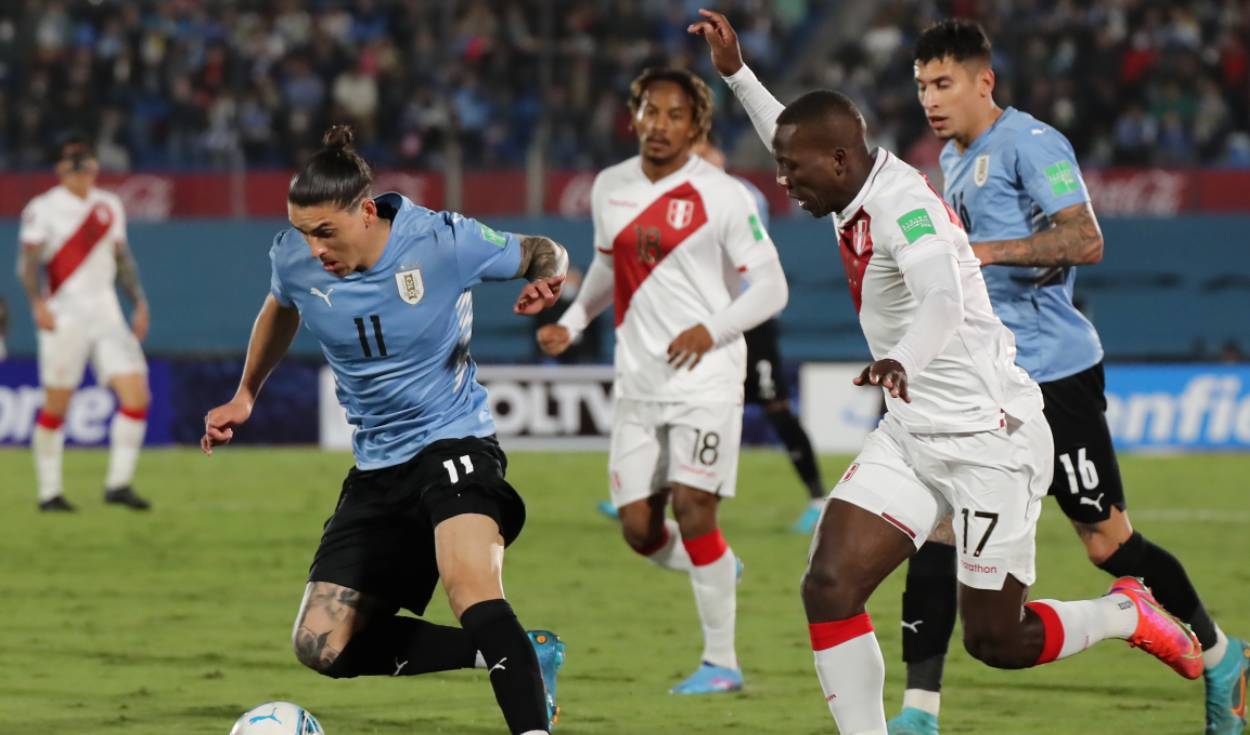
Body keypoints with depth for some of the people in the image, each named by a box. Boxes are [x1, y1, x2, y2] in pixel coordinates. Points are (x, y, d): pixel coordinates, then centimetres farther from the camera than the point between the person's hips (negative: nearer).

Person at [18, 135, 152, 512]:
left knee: (136, 396, -7)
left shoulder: (109, 206, 14)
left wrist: (140, 303, 14)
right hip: (64, 316, -5)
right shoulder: (44, 208, -2)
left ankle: (119, 484, -2)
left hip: (105, 312, 5)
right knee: (56, 406, -1)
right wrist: (38, 303, -22)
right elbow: (29, 262, -8)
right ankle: (49, 491, 9)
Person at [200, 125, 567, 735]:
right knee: (321, 647, -1)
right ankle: (522, 657, 6)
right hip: (378, 467, 6)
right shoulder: (295, 259, -7)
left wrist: (547, 279, -24)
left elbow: (542, 255, 0)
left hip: (453, 440, -6)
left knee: (473, 590, -35)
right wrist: (245, 398, 24)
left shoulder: (443, 241, -18)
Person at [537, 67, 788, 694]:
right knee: (638, 528, 1)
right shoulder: (609, 188, 8)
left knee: (692, 510, -15)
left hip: (705, 377, -5)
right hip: (637, 383, 5)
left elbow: (771, 287, -7)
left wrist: (711, 329, -22)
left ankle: (721, 662, -4)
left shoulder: (722, 196, -8)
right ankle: (719, 572, 34)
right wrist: (572, 323, 12)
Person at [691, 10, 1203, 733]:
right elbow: (799, 137, 29)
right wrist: (736, 72, 28)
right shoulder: (860, 191, 4)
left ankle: (1128, 614, 28)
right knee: (830, 585, -10)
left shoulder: (902, 201, -23)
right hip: (912, 434, 9)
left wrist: (903, 361, -62)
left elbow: (943, 302, -43)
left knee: (995, 640, 0)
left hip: (990, 440, -9)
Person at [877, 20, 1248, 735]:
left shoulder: (1031, 142, -12)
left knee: (1108, 543, 0)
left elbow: (1085, 242, -23)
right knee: (935, 522, -7)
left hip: (1057, 372, -8)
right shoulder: (954, 159, 15)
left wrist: (985, 251, -29)